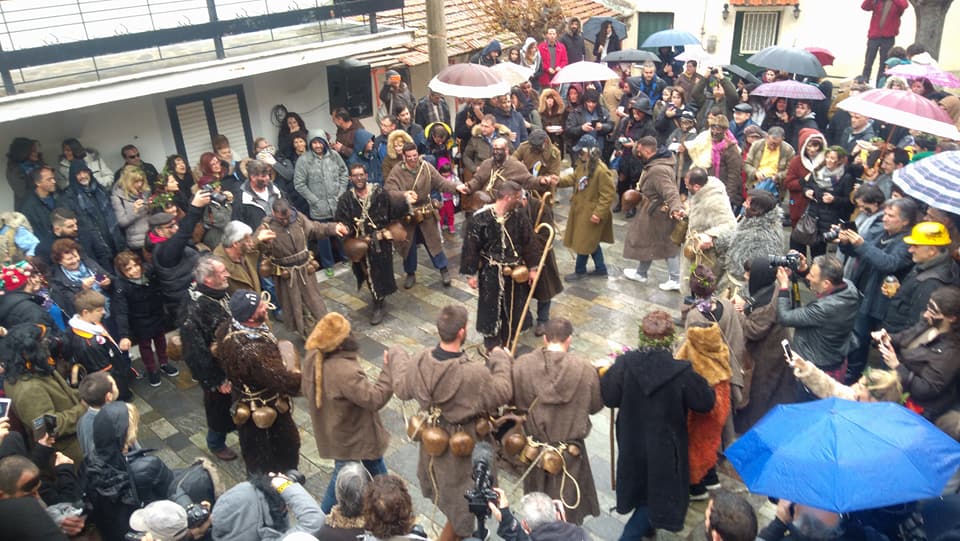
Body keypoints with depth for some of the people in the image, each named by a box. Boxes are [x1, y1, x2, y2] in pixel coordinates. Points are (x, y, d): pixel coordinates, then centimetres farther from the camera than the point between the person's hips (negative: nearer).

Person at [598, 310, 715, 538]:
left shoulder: (624, 363, -19)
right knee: (658, 493, 17)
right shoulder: (681, 372, -24)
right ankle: (631, 534, 13)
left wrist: (605, 374, 6)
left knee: (641, 486, 29)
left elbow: (609, 398, -10)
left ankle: (644, 527, 51)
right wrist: (696, 381, 7)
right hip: (664, 447, -4)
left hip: (632, 442, 4)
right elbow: (706, 402, -11)